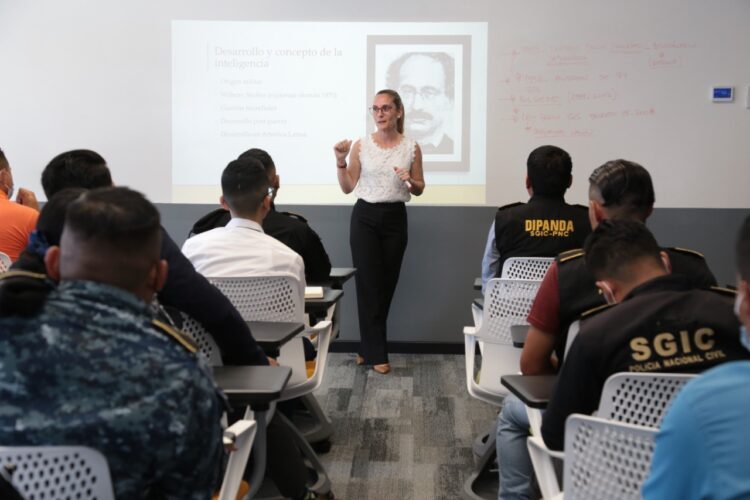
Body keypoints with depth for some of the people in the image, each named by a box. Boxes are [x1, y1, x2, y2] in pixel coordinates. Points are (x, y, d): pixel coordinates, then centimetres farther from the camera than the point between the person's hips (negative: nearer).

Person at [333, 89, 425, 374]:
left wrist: (410, 181, -14)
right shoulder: (361, 146, 0)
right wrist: (340, 161, -10)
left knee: (386, 285, 6)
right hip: (365, 217, -1)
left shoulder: (411, 148, 1)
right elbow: (347, 188, 3)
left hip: (395, 218, 1)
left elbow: (419, 190, 8)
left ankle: (367, 347, 21)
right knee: (368, 284, -4)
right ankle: (376, 353, 4)